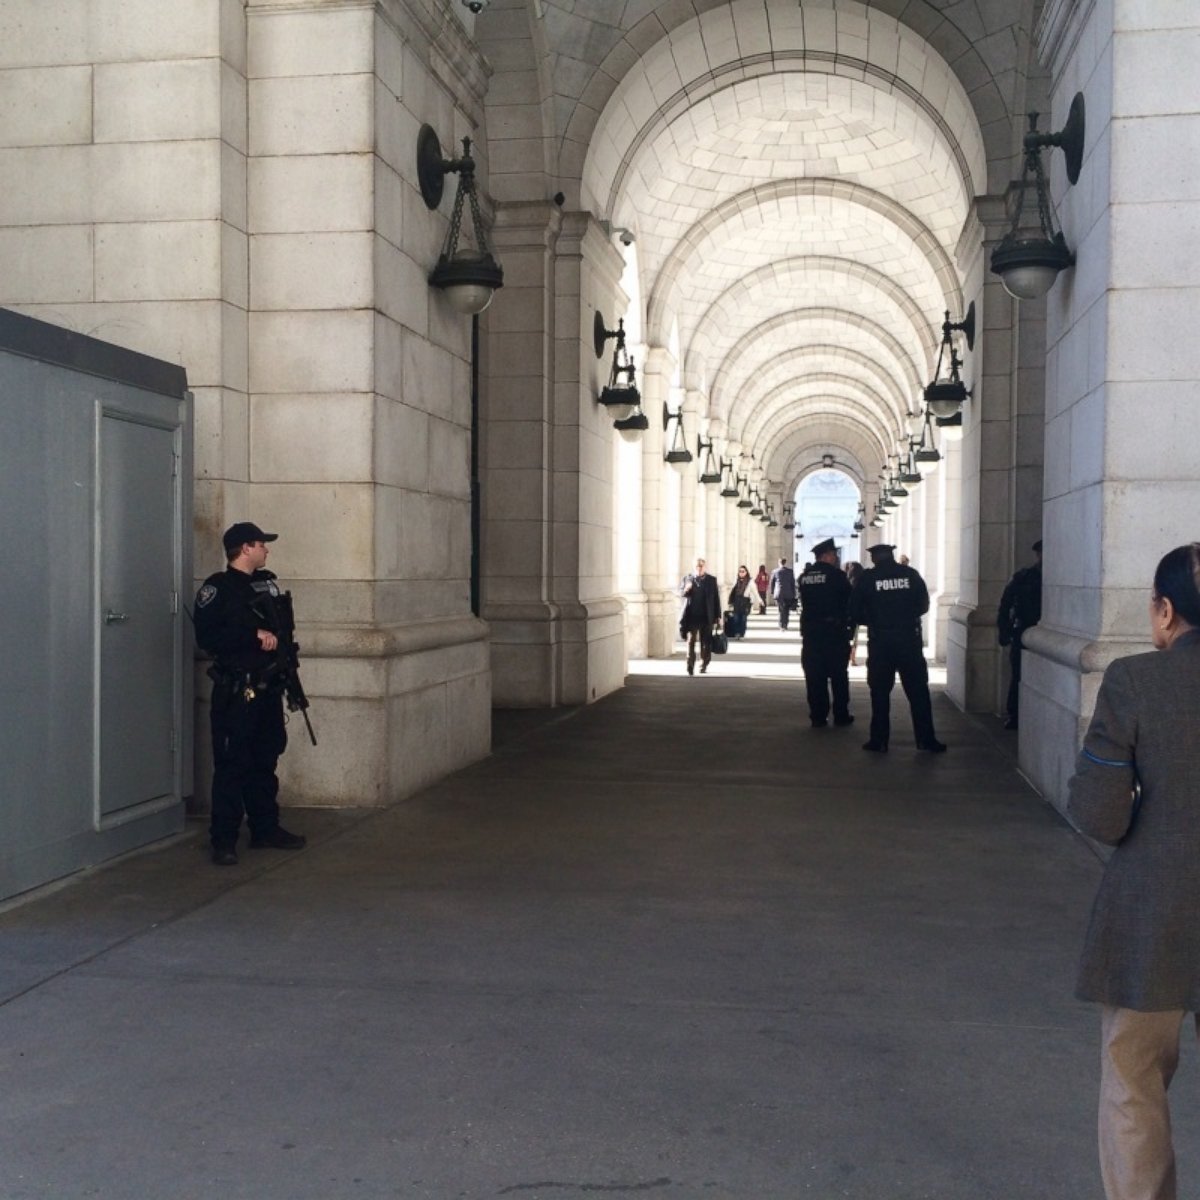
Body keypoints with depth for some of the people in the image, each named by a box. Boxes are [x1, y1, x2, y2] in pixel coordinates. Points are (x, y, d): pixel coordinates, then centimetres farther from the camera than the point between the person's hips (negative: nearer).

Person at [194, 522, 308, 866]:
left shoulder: (267, 583, 14)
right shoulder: (217, 588, -9)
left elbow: (283, 626, 25)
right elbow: (207, 636, -19)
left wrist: (278, 639, 6)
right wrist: (255, 635, -21)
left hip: (269, 689, 7)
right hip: (235, 692, -7)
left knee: (265, 761, 15)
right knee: (232, 765, -4)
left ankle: (266, 829, 25)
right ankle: (223, 840, 1)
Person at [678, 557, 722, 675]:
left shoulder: (712, 580, 5)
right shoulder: (687, 578, 7)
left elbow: (716, 599, 5)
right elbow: (681, 592, 1)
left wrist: (718, 616, 2)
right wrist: (686, 589, -23)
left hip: (706, 617, 0)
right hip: (692, 616, 0)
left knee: (705, 643, 8)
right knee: (691, 641, -6)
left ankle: (704, 665, 22)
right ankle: (690, 666, -8)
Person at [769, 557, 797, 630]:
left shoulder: (775, 571, 2)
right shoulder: (790, 571, 1)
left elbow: (771, 583, 7)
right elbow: (793, 583, 3)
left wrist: (772, 592, 17)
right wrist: (794, 594, 8)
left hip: (778, 594, 0)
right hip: (788, 594, 0)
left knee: (781, 610, 2)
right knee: (787, 610, 10)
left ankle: (781, 625, -7)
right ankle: (785, 625, 8)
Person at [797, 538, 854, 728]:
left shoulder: (805, 577, 5)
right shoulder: (837, 575, -10)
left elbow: (804, 602, 11)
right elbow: (848, 600, -5)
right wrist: (847, 620, 11)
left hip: (810, 630, 4)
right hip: (834, 631, -4)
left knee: (814, 676, 5)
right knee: (838, 675, 6)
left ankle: (818, 716, 5)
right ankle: (841, 715, 9)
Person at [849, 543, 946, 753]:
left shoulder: (868, 577, -3)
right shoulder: (910, 574, 1)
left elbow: (855, 611, -1)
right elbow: (923, 605, 7)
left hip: (880, 641, -1)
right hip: (909, 639, 1)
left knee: (880, 691, 7)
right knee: (918, 690, 6)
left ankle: (879, 740, 7)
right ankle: (926, 739, 6)